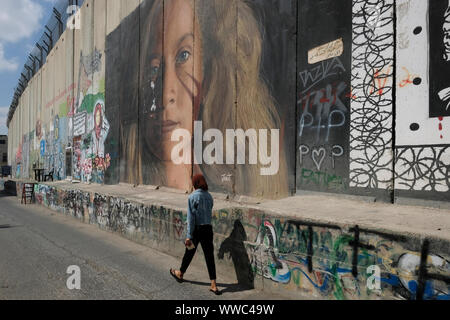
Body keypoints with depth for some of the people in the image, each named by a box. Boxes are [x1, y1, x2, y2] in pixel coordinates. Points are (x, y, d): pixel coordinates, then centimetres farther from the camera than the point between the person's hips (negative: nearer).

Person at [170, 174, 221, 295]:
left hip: (197, 229, -4)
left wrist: (189, 236, -13)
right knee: (209, 256, 5)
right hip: (208, 229, 4)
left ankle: (180, 274, 41)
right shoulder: (209, 196, 3)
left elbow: (191, 218, -16)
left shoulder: (193, 197, -13)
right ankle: (214, 285, 6)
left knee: (189, 253, 16)